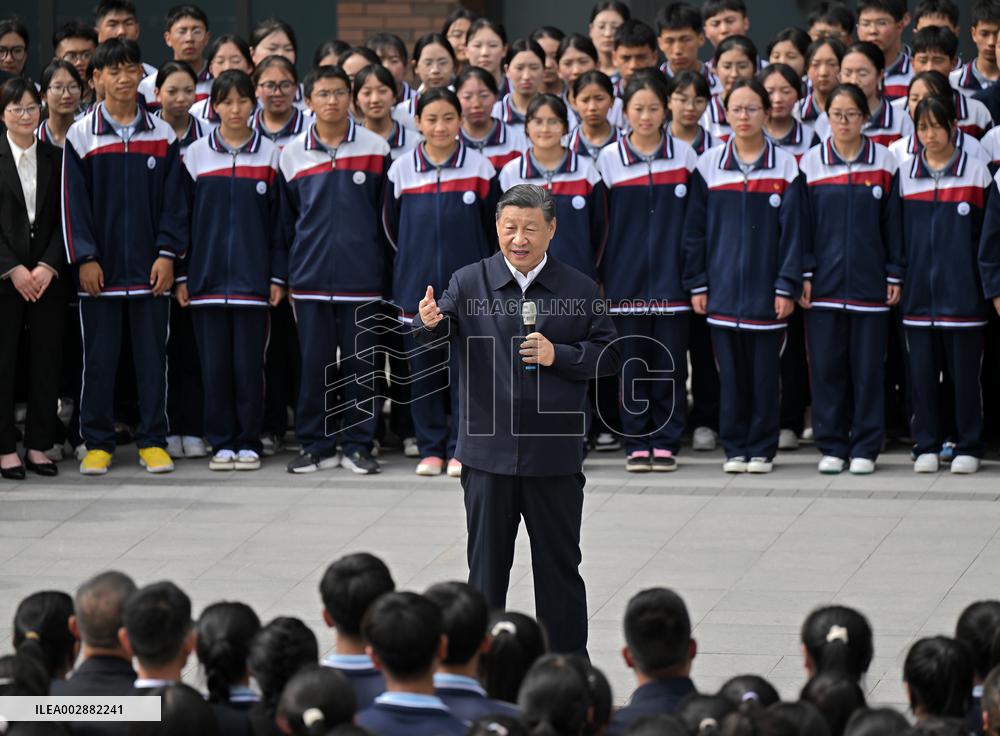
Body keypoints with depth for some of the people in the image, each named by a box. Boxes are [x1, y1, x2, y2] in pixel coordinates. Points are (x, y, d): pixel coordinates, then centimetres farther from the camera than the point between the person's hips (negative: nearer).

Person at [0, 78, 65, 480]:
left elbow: (64, 220, 5)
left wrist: (48, 267, -8)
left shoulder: (55, 159, 8)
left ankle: (38, 445, 9)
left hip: (47, 276, 2)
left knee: (45, 361, 2)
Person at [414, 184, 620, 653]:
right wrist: (430, 323, -33)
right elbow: (435, 334, -9)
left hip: (554, 456, 0)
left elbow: (609, 355, 3)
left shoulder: (579, 290, 3)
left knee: (559, 569, 7)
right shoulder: (469, 283, 3)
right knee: (487, 567, 8)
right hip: (488, 454, 0)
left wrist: (558, 355, -13)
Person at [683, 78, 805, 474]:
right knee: (731, 372, 4)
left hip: (765, 288, -1)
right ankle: (735, 447, 13)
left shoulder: (785, 167, 1)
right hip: (723, 288, 1)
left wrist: (787, 286, -6)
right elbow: (695, 229, 7)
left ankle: (761, 449, 11)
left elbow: (793, 231, 0)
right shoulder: (709, 166, 5)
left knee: (765, 372, 2)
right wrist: (697, 284, 2)